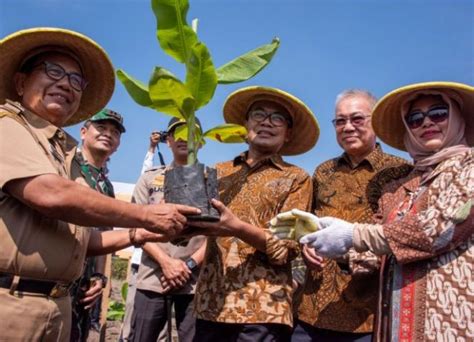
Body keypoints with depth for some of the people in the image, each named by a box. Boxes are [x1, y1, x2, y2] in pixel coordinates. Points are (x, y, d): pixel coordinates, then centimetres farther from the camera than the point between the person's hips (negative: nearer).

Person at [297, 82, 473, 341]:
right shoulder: (397, 189, 13)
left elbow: (440, 228, -15)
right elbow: (378, 257, 7)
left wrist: (353, 235, -12)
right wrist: (320, 228, -8)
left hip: (451, 314, -5)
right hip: (396, 315, 5)